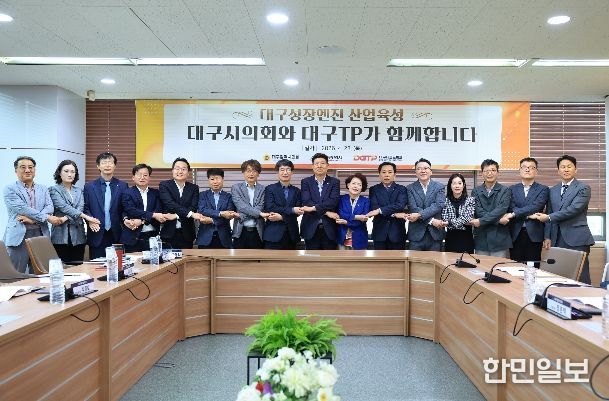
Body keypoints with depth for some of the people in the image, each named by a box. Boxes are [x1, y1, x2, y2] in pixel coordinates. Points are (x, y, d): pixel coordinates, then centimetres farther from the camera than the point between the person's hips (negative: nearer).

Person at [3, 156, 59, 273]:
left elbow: (49, 207, 2)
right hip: (19, 236, -4)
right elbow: (21, 208, -11)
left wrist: (33, 219, -15)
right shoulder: (10, 189, 3)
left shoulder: (43, 189, 16)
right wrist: (47, 217, -14)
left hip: (40, 235, 4)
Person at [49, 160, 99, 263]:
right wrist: (86, 217, -21)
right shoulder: (54, 190, 3)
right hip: (61, 235, -4)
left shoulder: (79, 190, 16)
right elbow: (64, 207, -12)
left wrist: (66, 218, -16)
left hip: (78, 235, 4)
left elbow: (80, 209, 2)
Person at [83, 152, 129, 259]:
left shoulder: (123, 186, 7)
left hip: (117, 235, 0)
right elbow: (85, 208, 7)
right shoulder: (89, 186, 8)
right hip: (97, 235, 0)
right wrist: (90, 220, -12)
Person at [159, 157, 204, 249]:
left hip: (186, 234, 2)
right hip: (168, 232, -2)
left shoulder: (194, 188, 9)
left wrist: (175, 216, -19)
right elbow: (170, 204, -13)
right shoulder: (164, 185, 2)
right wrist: (191, 214, -25)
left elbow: (193, 208, -4)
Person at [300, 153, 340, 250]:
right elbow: (306, 202, -9)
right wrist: (326, 212, -17)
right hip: (311, 228, 0)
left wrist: (314, 207, -20)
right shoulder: (305, 182, 5)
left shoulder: (334, 182, 5)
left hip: (329, 228, 0)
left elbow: (334, 201, -11)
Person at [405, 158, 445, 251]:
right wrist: (432, 220, -16)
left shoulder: (439, 187, 5)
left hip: (435, 234, 1)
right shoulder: (410, 188, 4)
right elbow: (413, 208, -7)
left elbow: (439, 205, -9)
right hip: (416, 234, 0)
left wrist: (419, 215, -20)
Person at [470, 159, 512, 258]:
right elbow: (478, 211, -4)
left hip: (499, 238, -1)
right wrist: (498, 219, -15)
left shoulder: (505, 190, 4)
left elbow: (502, 209, -10)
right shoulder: (476, 191, 10)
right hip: (481, 239, 2)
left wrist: (481, 221, -17)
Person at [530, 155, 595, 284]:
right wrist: (547, 237, 6)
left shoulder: (583, 188, 0)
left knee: (580, 277, -5)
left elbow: (574, 209, -13)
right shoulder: (553, 190, 16)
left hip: (576, 239, -4)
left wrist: (549, 217, -13)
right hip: (557, 239, 5)